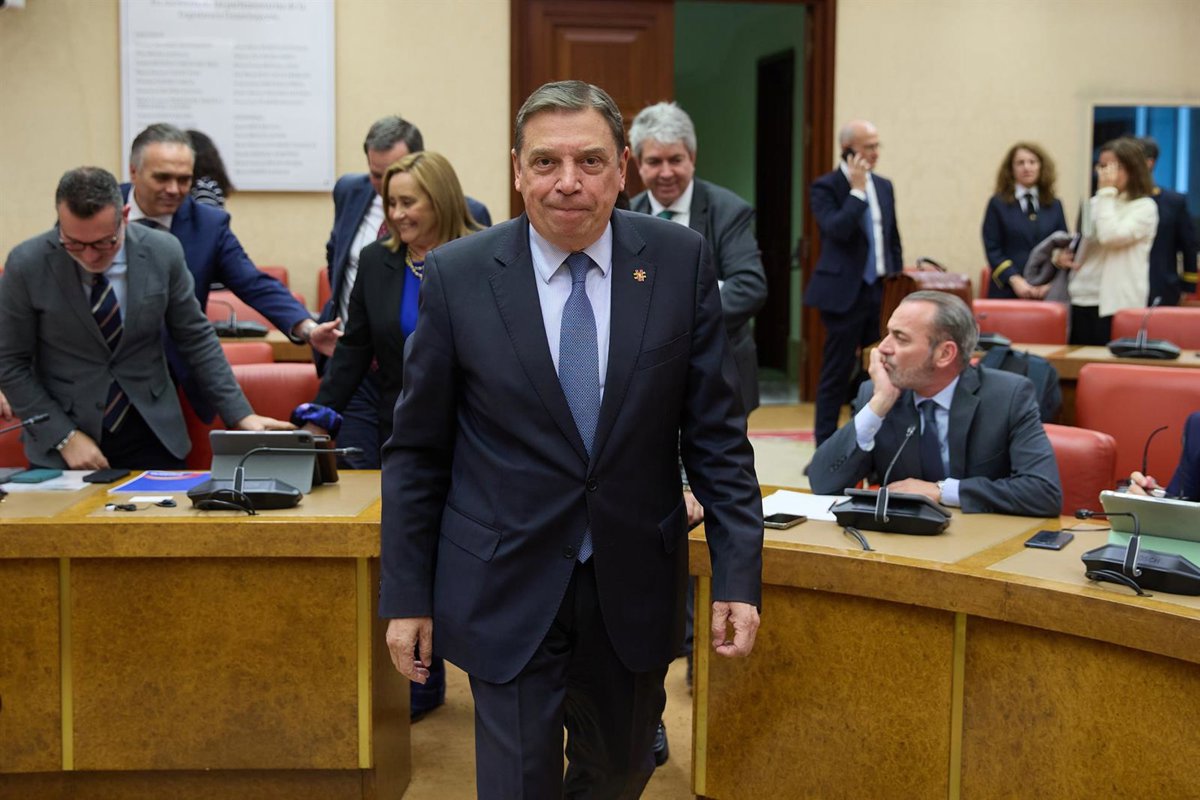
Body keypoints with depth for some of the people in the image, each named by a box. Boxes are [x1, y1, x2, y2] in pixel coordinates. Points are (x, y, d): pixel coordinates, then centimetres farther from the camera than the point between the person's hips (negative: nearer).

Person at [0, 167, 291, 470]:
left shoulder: (163, 252, -10)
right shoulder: (27, 264, -13)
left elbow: (197, 339, 1)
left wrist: (241, 415, -3)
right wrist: (65, 437, -13)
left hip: (151, 434, 1)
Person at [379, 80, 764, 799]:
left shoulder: (681, 262, -4)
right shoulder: (458, 276, -7)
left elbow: (717, 432, -1)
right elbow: (416, 451, 0)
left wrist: (739, 576, -6)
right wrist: (406, 597, 0)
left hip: (635, 590, 2)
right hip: (507, 593, -2)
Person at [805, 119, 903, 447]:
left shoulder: (884, 186, 11)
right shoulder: (826, 187, -8)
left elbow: (892, 238, 17)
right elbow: (837, 230, -24)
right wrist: (857, 190, -19)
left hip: (879, 292, 6)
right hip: (844, 293, -6)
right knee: (837, 374, -1)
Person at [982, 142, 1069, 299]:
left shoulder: (1054, 206, 15)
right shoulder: (998, 204, 6)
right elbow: (992, 250, 0)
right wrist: (1015, 280, -13)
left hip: (1047, 293, 2)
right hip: (1007, 292, -2)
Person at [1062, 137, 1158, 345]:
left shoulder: (1144, 207, -3)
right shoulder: (1094, 204, 16)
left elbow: (1110, 236, -19)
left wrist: (1107, 191, -11)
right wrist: (1060, 256, 4)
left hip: (1115, 305, -6)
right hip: (1082, 300, 6)